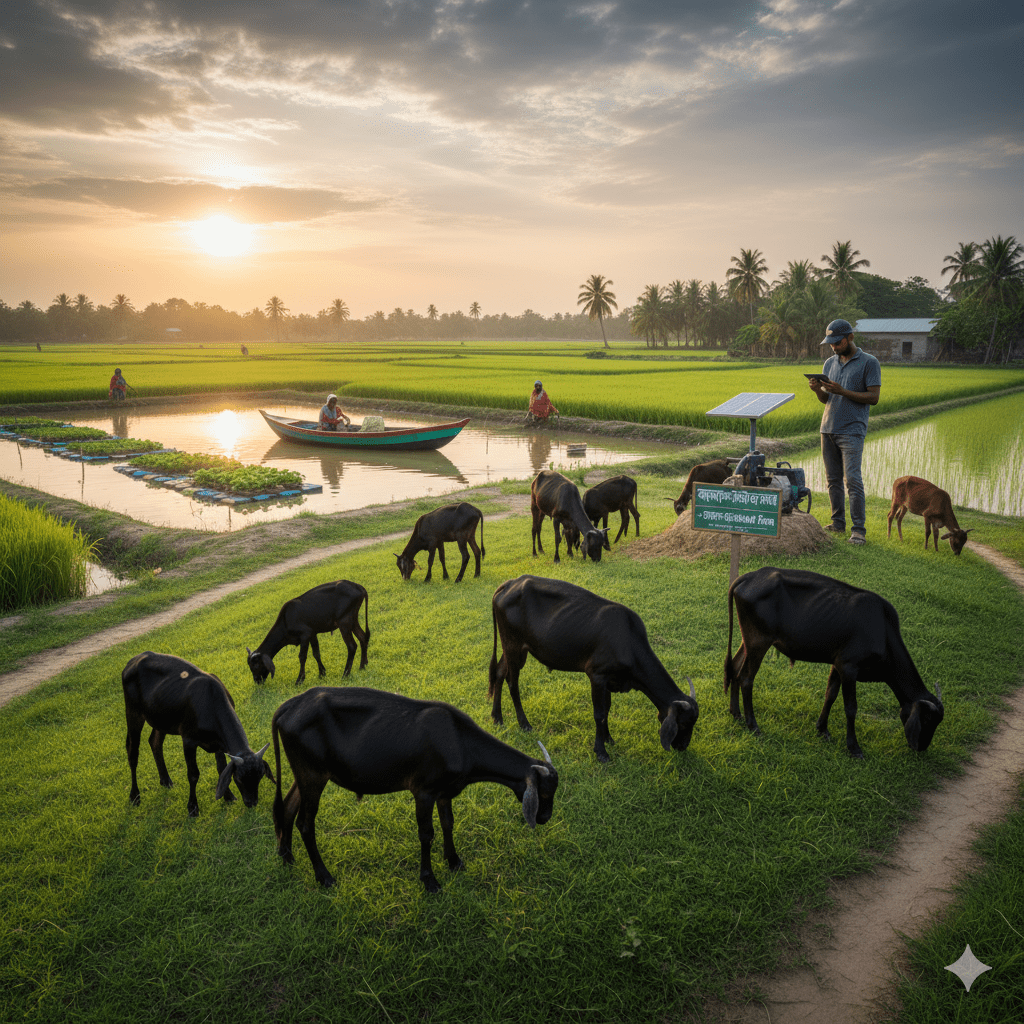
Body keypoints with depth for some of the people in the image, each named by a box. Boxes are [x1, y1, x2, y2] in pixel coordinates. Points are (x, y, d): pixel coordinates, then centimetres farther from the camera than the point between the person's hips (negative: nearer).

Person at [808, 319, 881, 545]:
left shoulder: (869, 363, -3)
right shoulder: (830, 363, 14)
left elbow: (873, 398, -9)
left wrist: (843, 391, -18)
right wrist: (818, 390, -8)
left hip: (852, 430, -6)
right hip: (828, 428, 6)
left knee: (852, 479, -11)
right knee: (833, 479, 8)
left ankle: (859, 529, -6)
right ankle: (838, 523, 17)